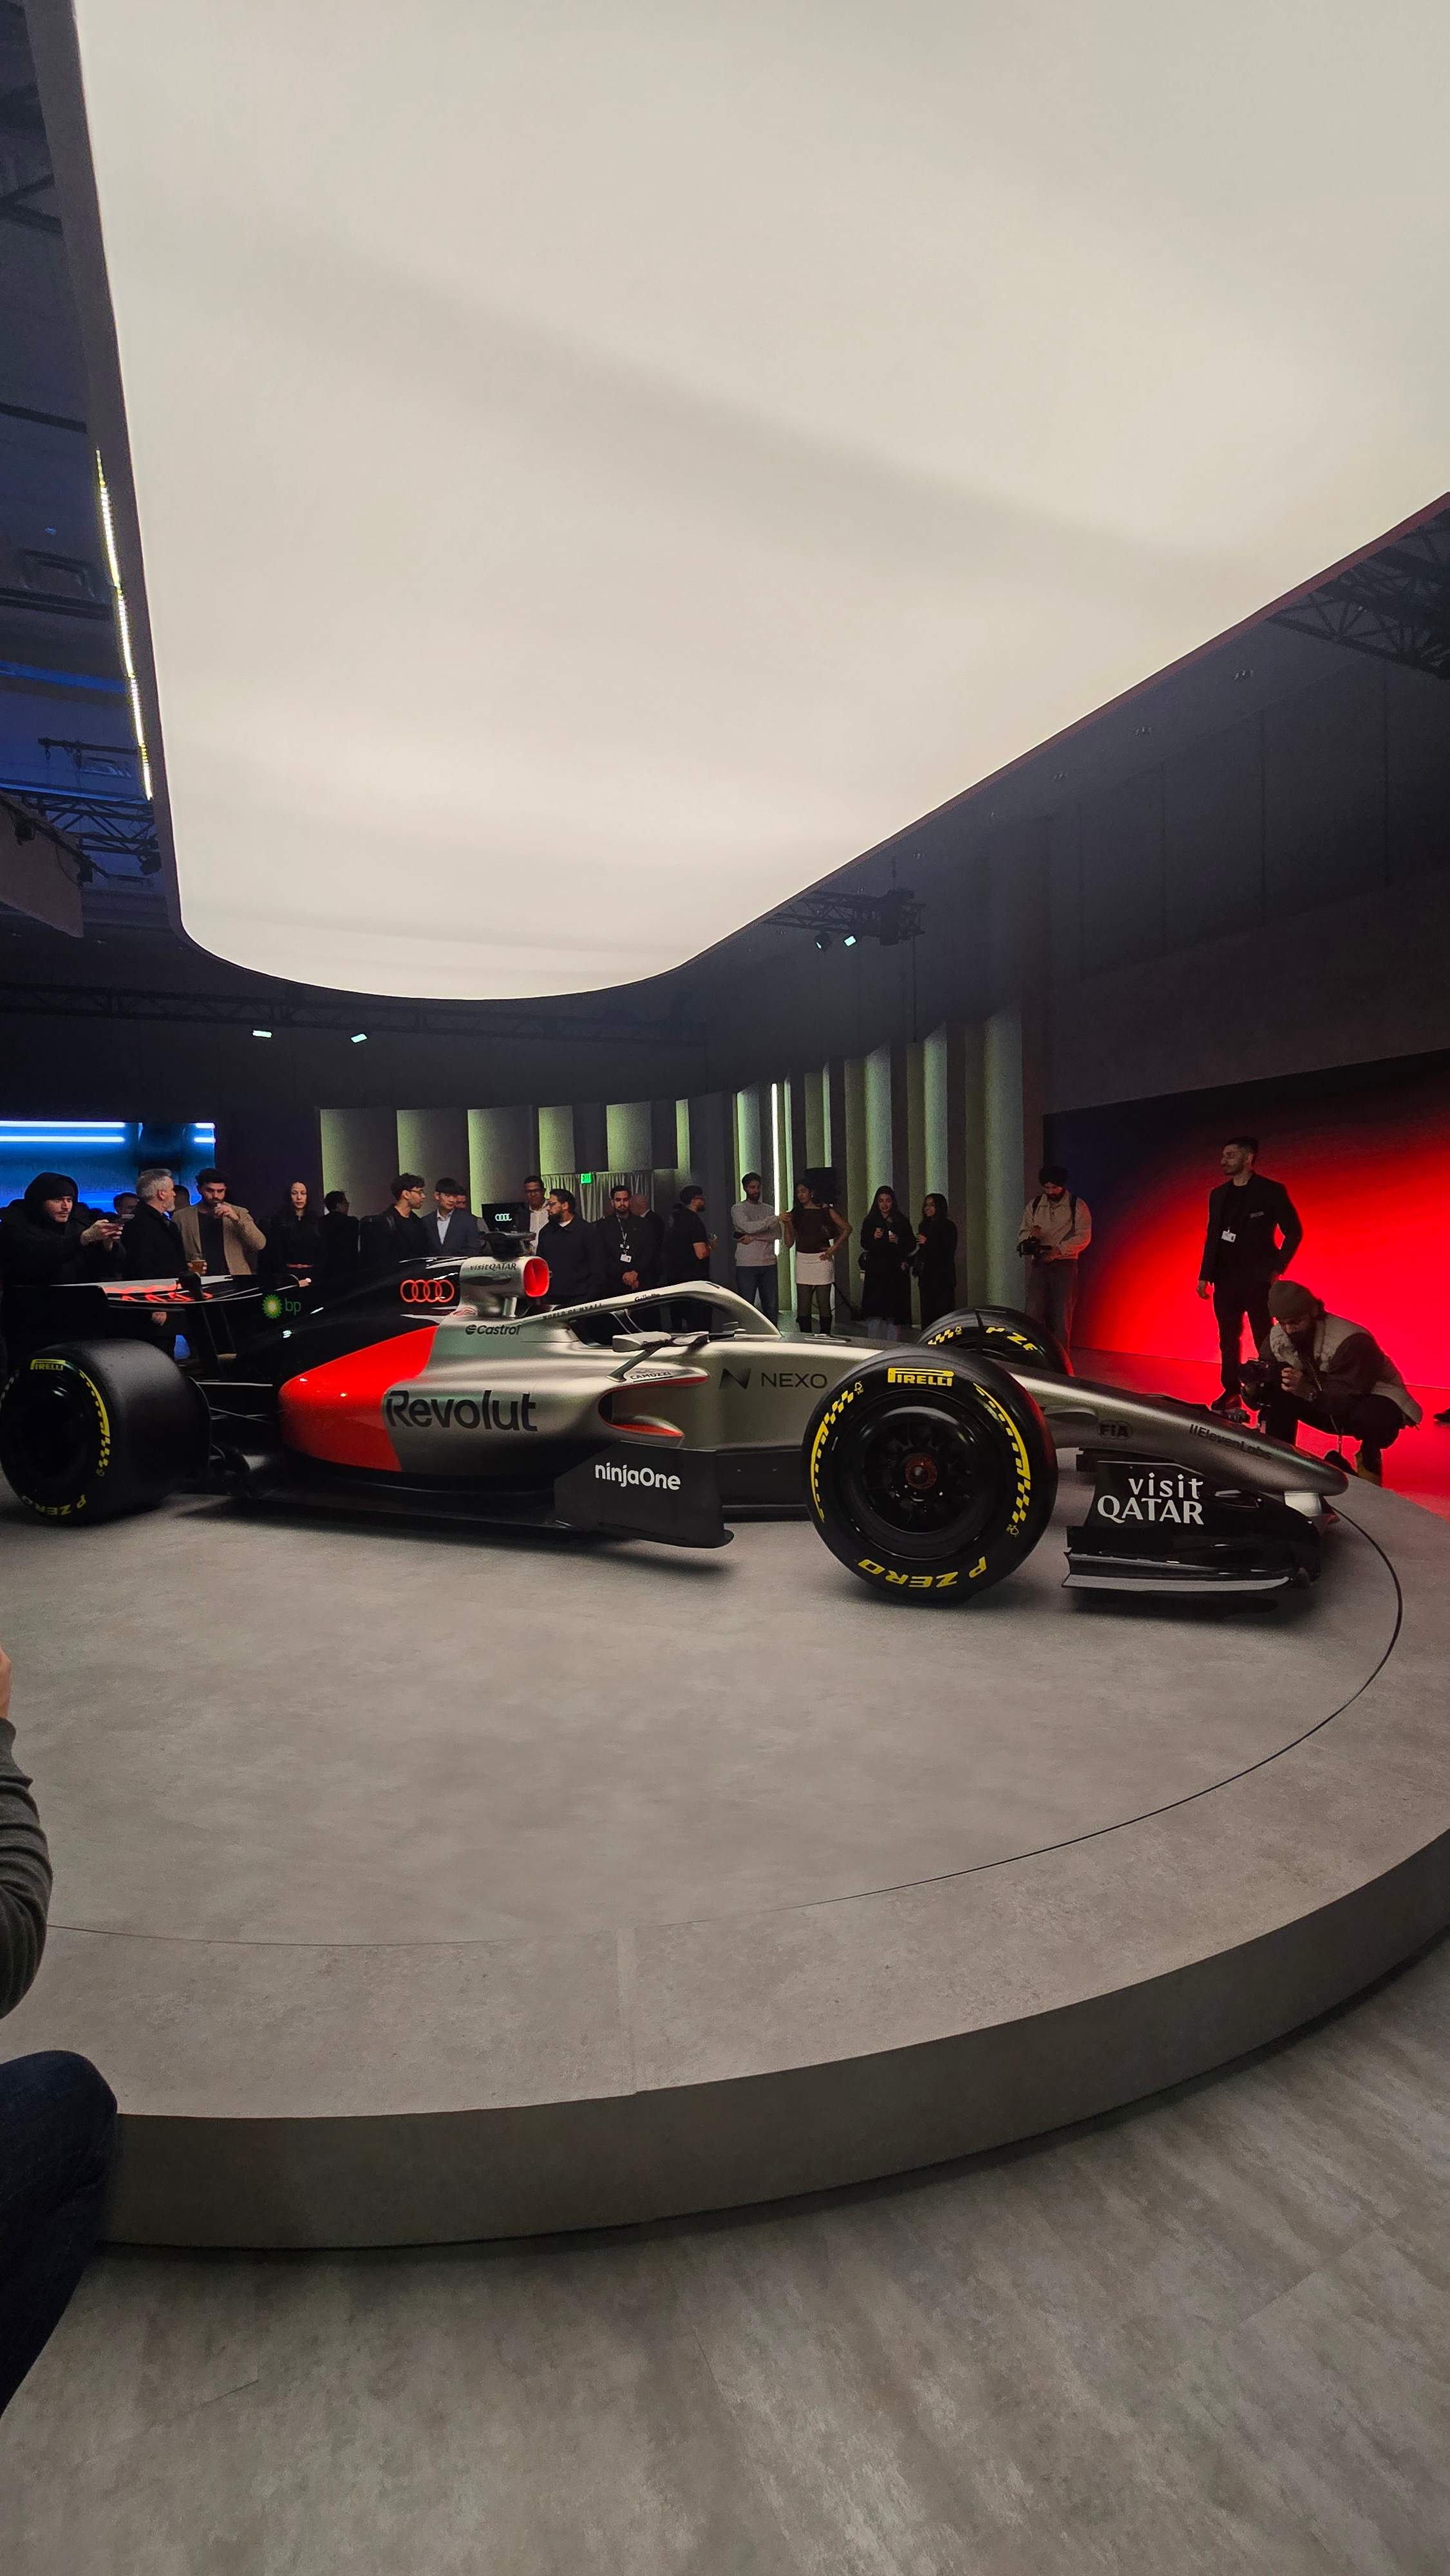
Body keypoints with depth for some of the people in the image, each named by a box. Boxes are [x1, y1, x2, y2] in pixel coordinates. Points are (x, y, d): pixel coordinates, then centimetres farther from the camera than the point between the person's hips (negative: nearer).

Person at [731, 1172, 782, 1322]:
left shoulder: (769, 1209, 15)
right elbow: (748, 1226, -16)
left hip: (769, 1264, 4)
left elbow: (777, 1233, 1)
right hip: (746, 1265, -4)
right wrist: (775, 1219, -19)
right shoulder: (738, 1209, 3)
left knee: (771, 1306, 5)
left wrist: (754, 1237, -11)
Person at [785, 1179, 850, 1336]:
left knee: (824, 1304, 0)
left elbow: (847, 1229, 5)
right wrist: (787, 1224, -8)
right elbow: (789, 1243, 6)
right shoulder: (795, 1214, 9)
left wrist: (833, 1249, -2)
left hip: (822, 1259, -3)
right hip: (802, 1260, 3)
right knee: (803, 1306, 0)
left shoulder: (826, 1211, 1)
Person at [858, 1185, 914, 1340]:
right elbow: (865, 1244, 1)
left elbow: (912, 1245, 8)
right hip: (875, 1272, 0)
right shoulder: (870, 1221, 10)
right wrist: (874, 1238, -18)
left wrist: (898, 1241, -10)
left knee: (895, 1312, -4)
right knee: (875, 1311, -7)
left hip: (896, 1270, 0)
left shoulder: (902, 1221, 9)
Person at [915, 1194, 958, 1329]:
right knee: (927, 1312, 2)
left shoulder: (948, 1226, -3)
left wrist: (928, 1242, -11)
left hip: (942, 1277, -6)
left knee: (942, 1311, -9)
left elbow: (948, 1252, -9)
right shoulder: (924, 1226, 15)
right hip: (926, 1276, 6)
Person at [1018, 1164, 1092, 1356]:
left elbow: (1084, 1237, -7)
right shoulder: (1034, 1205, 11)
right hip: (1039, 1264, 3)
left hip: (1065, 1265, -3)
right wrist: (1031, 1235, -13)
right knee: (1033, 1313, -6)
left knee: (1062, 1316, -1)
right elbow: (1022, 1233, 12)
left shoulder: (1078, 1206, 0)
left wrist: (1058, 1250, -17)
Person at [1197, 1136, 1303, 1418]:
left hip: (1257, 1279, -5)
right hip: (1225, 1278, 5)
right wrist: (1205, 1275, 10)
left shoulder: (1271, 1191, -5)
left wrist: (1277, 1269, -8)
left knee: (1264, 1340, -2)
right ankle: (1232, 1393, 18)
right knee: (1228, 1339, 9)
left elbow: (1294, 1232, -3)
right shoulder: (1218, 1194, 11)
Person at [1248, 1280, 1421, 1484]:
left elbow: (1351, 1398, -34)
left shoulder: (1351, 1341, -30)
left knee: (1374, 1416, -41)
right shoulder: (1276, 1338, -12)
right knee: (1278, 1393, -20)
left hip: (1372, 1400, -5)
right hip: (1328, 1407, 5)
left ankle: (1370, 1457, -8)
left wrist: (1306, 1389, -49)